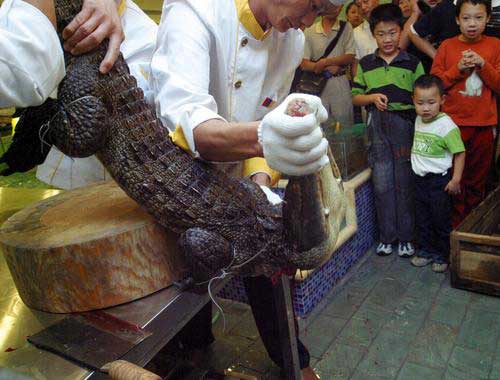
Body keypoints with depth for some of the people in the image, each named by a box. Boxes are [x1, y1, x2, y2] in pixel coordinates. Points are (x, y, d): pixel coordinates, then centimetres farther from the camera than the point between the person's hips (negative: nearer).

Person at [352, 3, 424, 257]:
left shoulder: (412, 63, 4)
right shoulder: (366, 64, 8)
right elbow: (355, 97, 10)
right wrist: (372, 97, -11)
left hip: (406, 126, -1)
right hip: (377, 129, 1)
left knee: (405, 183, 4)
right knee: (382, 184, 5)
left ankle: (406, 237, 18)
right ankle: (386, 236, 19)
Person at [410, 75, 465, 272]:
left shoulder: (446, 126, -19)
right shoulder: (418, 120, 3)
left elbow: (459, 153, -16)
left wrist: (456, 179, -19)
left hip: (439, 180, -7)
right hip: (420, 179, 7)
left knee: (441, 221, 7)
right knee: (422, 219, 17)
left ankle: (442, 256, 23)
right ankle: (425, 250, 32)